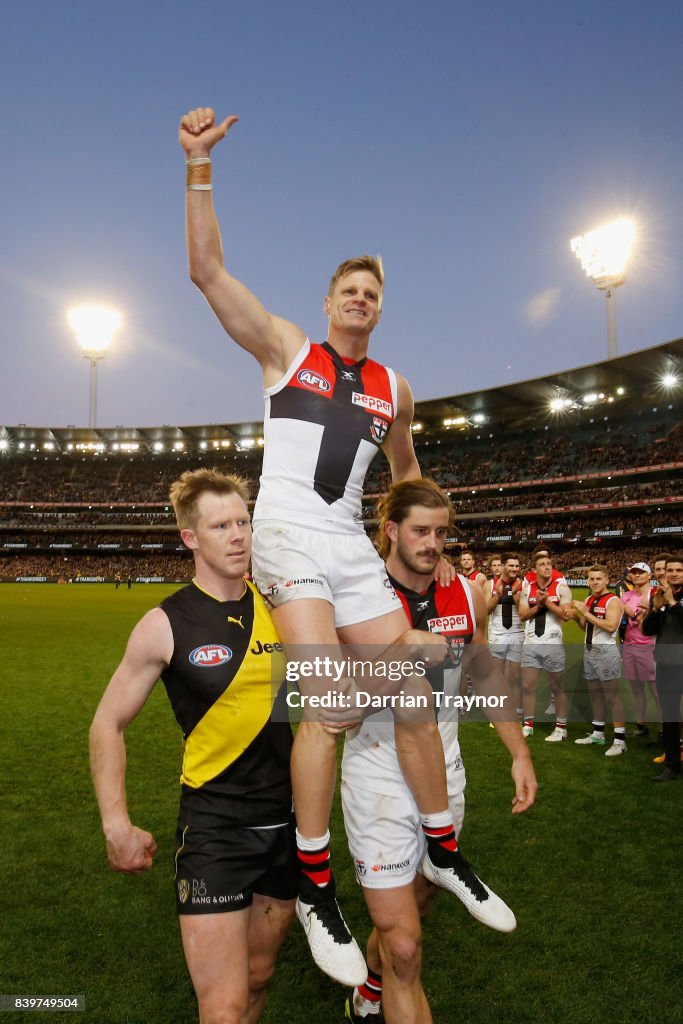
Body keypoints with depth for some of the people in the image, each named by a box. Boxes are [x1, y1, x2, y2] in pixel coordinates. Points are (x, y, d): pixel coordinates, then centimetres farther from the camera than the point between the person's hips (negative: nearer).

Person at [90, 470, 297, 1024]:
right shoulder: (166, 625, -12)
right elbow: (109, 724, -2)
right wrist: (116, 825, -7)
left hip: (289, 819, 4)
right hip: (215, 824, -4)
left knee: (257, 978, 21)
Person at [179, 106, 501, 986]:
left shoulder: (394, 386, 16)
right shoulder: (286, 347, 7)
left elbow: (405, 467, 30)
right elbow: (207, 270, -1)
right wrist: (198, 166, -7)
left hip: (354, 547, 5)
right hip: (288, 539, -4)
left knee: (414, 698, 2)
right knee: (333, 707, -17)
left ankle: (442, 853, 22)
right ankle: (315, 890, 1)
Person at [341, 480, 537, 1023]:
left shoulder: (467, 595, -4)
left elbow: (486, 674, 11)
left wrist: (520, 753, 9)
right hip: (380, 773, -5)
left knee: (412, 907, 23)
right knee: (404, 947, -5)